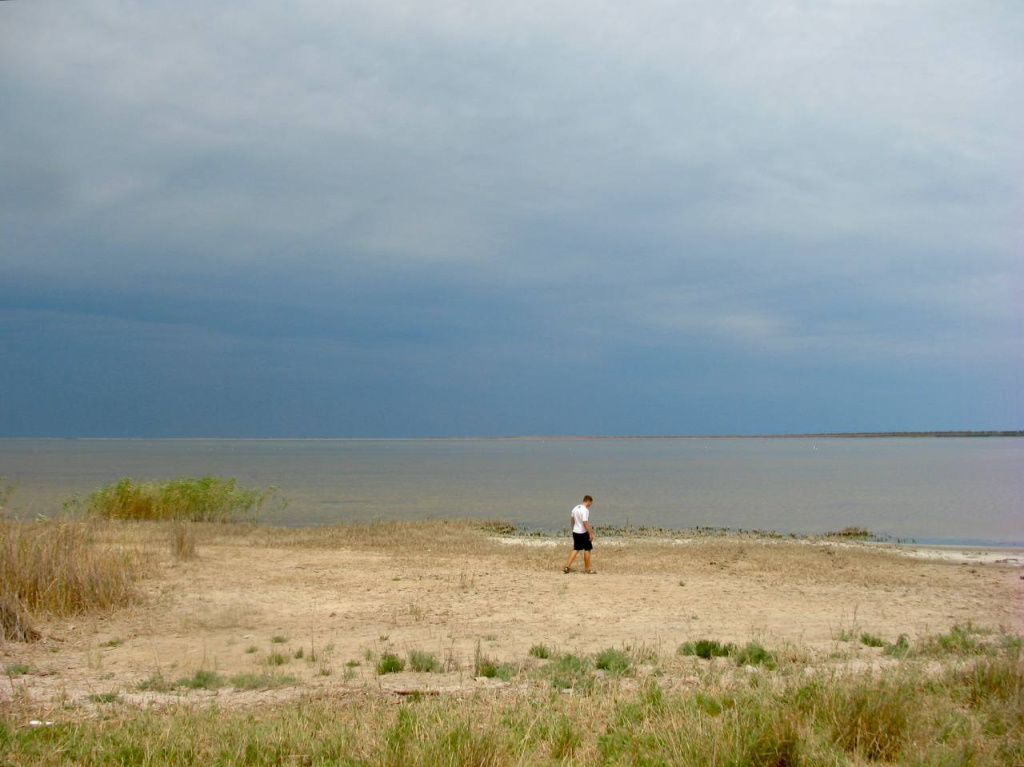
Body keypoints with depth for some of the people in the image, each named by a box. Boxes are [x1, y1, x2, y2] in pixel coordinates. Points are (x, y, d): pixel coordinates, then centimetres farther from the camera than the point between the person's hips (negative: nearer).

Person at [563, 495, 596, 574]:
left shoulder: (575, 508, 8)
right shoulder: (585, 510, -18)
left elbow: (571, 520, 18)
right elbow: (585, 523, -25)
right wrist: (590, 533, -21)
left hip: (575, 532, 8)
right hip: (583, 533, -8)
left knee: (575, 549, 14)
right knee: (587, 550, 5)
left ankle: (567, 566, 7)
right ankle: (587, 569, 11)